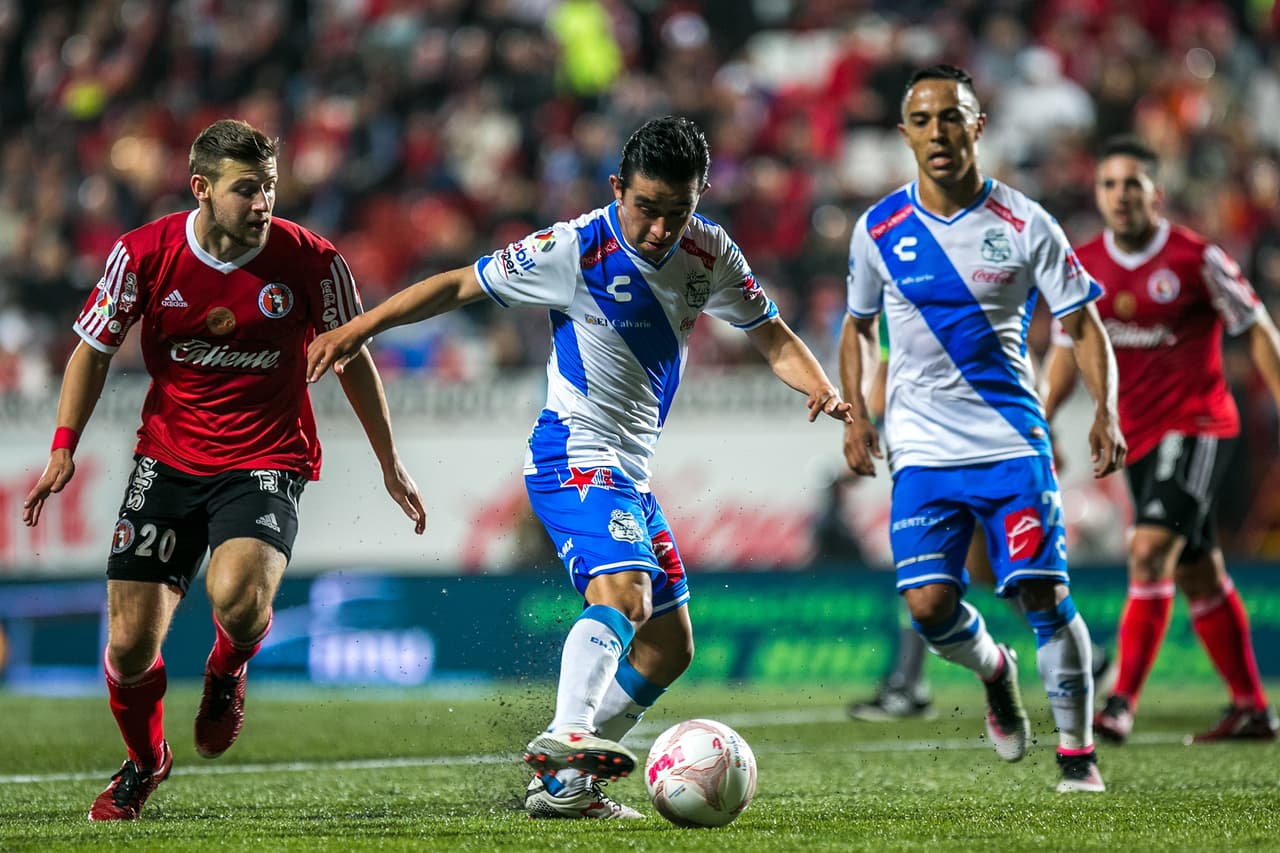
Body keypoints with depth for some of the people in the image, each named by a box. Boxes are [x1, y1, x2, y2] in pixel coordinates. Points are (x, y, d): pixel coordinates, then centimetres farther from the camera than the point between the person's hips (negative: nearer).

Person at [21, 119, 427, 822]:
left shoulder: (312, 263, -10)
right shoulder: (144, 254, -9)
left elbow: (351, 360, 6)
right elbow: (94, 348, 5)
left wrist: (390, 465, 12)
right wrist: (64, 446, -6)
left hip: (267, 461, -2)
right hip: (167, 460, 2)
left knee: (238, 598, -31)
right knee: (129, 644, -3)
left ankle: (227, 671, 8)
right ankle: (144, 760, 30)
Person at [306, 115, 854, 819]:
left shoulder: (708, 253, 1)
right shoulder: (574, 250, -15)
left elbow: (772, 337, 10)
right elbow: (461, 285, -8)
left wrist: (821, 389, -11)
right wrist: (359, 328, -13)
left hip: (630, 471, 8)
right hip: (576, 455, -8)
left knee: (668, 648, 8)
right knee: (624, 593, -32)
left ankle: (559, 784, 11)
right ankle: (566, 735, -49)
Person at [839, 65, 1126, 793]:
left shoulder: (1025, 225, -2)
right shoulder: (880, 230, 2)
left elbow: (1084, 326, 2)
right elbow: (858, 326, 17)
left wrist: (1105, 413, -13)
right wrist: (856, 415, 3)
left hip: (1014, 443, -1)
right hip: (923, 451, 1)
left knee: (1044, 592, -9)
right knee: (929, 604, -11)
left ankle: (1079, 753, 5)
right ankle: (993, 669, 23)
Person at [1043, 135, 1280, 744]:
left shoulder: (1197, 258, -10)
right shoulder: (1082, 267, 4)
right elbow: (1068, 349, 14)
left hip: (1197, 426, -6)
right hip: (1138, 436, 6)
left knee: (1150, 551, -21)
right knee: (1199, 575, 11)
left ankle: (1123, 702, -21)